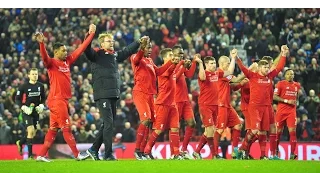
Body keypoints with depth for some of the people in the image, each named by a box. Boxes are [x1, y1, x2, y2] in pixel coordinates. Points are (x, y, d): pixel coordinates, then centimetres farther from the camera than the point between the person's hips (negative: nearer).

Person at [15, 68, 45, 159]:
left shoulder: (40, 86, 3)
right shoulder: (23, 86, -9)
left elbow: (43, 98, 15)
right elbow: (17, 99, -4)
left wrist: (41, 105, -4)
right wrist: (24, 107, -18)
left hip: (36, 111, 5)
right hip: (27, 111, -5)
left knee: (33, 134, 11)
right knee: (31, 131, -18)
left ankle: (20, 143, 41)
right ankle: (30, 154, -12)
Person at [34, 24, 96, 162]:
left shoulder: (67, 61, 13)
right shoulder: (51, 63, -8)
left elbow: (80, 49, 18)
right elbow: (44, 57, -29)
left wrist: (91, 34, 19)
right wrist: (41, 43, -47)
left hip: (63, 99, 8)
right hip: (56, 99, -8)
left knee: (53, 129, 8)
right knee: (66, 128, -4)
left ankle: (41, 155, 10)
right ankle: (77, 155, -2)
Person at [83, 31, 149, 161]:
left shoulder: (115, 55, 18)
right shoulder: (96, 55, -2)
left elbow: (128, 51, 33)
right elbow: (86, 49, -19)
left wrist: (139, 42, 37)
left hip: (114, 95, 8)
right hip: (102, 95, -8)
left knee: (108, 124, 11)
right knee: (108, 123, -11)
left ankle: (94, 149, 23)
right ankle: (108, 154, -8)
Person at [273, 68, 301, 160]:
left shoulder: (297, 85, 12)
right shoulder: (281, 83, -3)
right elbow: (274, 97, -10)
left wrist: (295, 102, 15)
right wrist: (287, 101, -16)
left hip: (292, 111, 3)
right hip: (281, 111, -3)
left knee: (292, 131, -10)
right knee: (278, 131, 5)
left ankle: (292, 154, -12)